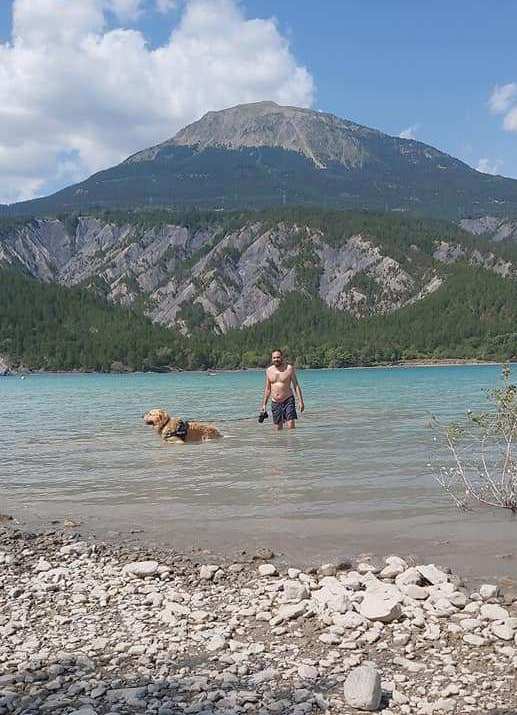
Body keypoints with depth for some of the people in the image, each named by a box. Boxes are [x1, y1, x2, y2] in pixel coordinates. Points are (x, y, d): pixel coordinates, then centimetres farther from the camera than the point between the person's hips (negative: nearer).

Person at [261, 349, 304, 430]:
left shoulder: (289, 368, -4)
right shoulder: (269, 370, 6)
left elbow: (296, 385, -3)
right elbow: (267, 388, 15)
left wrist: (300, 401, -11)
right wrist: (264, 404, 12)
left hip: (288, 400, -3)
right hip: (275, 402, 4)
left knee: (291, 426, -15)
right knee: (278, 429, 4)